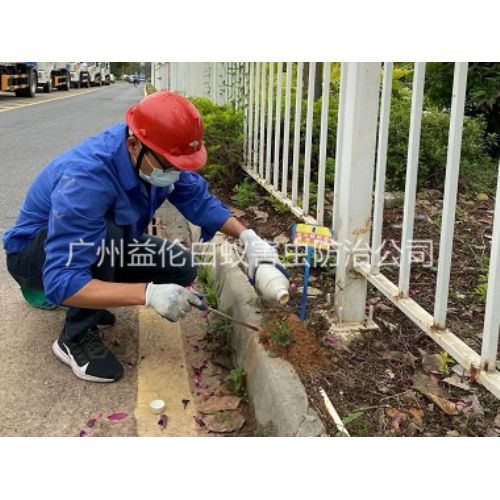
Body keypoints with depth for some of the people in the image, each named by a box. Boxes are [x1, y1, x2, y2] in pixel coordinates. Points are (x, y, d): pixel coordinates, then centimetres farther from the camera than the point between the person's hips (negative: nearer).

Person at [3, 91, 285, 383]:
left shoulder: (154, 157, -19)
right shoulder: (85, 179, -40)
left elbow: (200, 200, -6)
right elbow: (63, 282, -43)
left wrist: (248, 236, -21)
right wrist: (148, 294, -52)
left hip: (106, 248, 7)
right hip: (35, 254, -6)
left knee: (181, 268, -10)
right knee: (105, 234, -37)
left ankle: (86, 305, 10)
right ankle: (76, 337, -14)